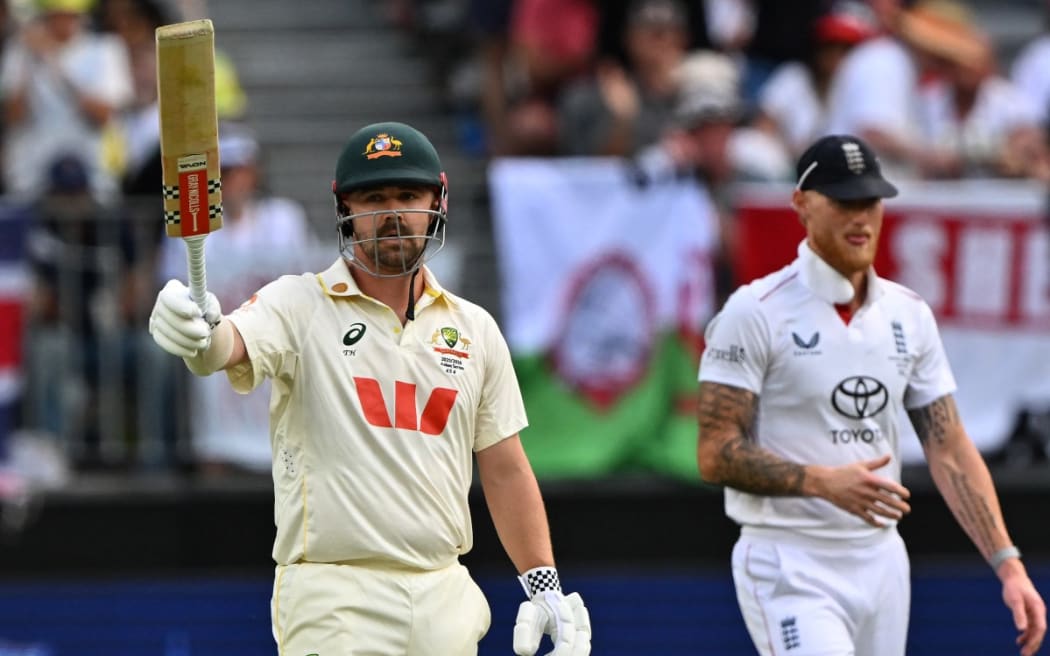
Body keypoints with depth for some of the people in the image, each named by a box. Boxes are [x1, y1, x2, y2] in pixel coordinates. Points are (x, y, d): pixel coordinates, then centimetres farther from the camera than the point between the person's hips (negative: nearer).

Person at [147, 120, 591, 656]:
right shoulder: (300, 306, -1)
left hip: (446, 601, 4)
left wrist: (544, 587, 9)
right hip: (333, 605, -4)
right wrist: (200, 332, -47)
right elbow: (231, 345, -23)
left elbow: (504, 471, 15)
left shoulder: (474, 329, 12)